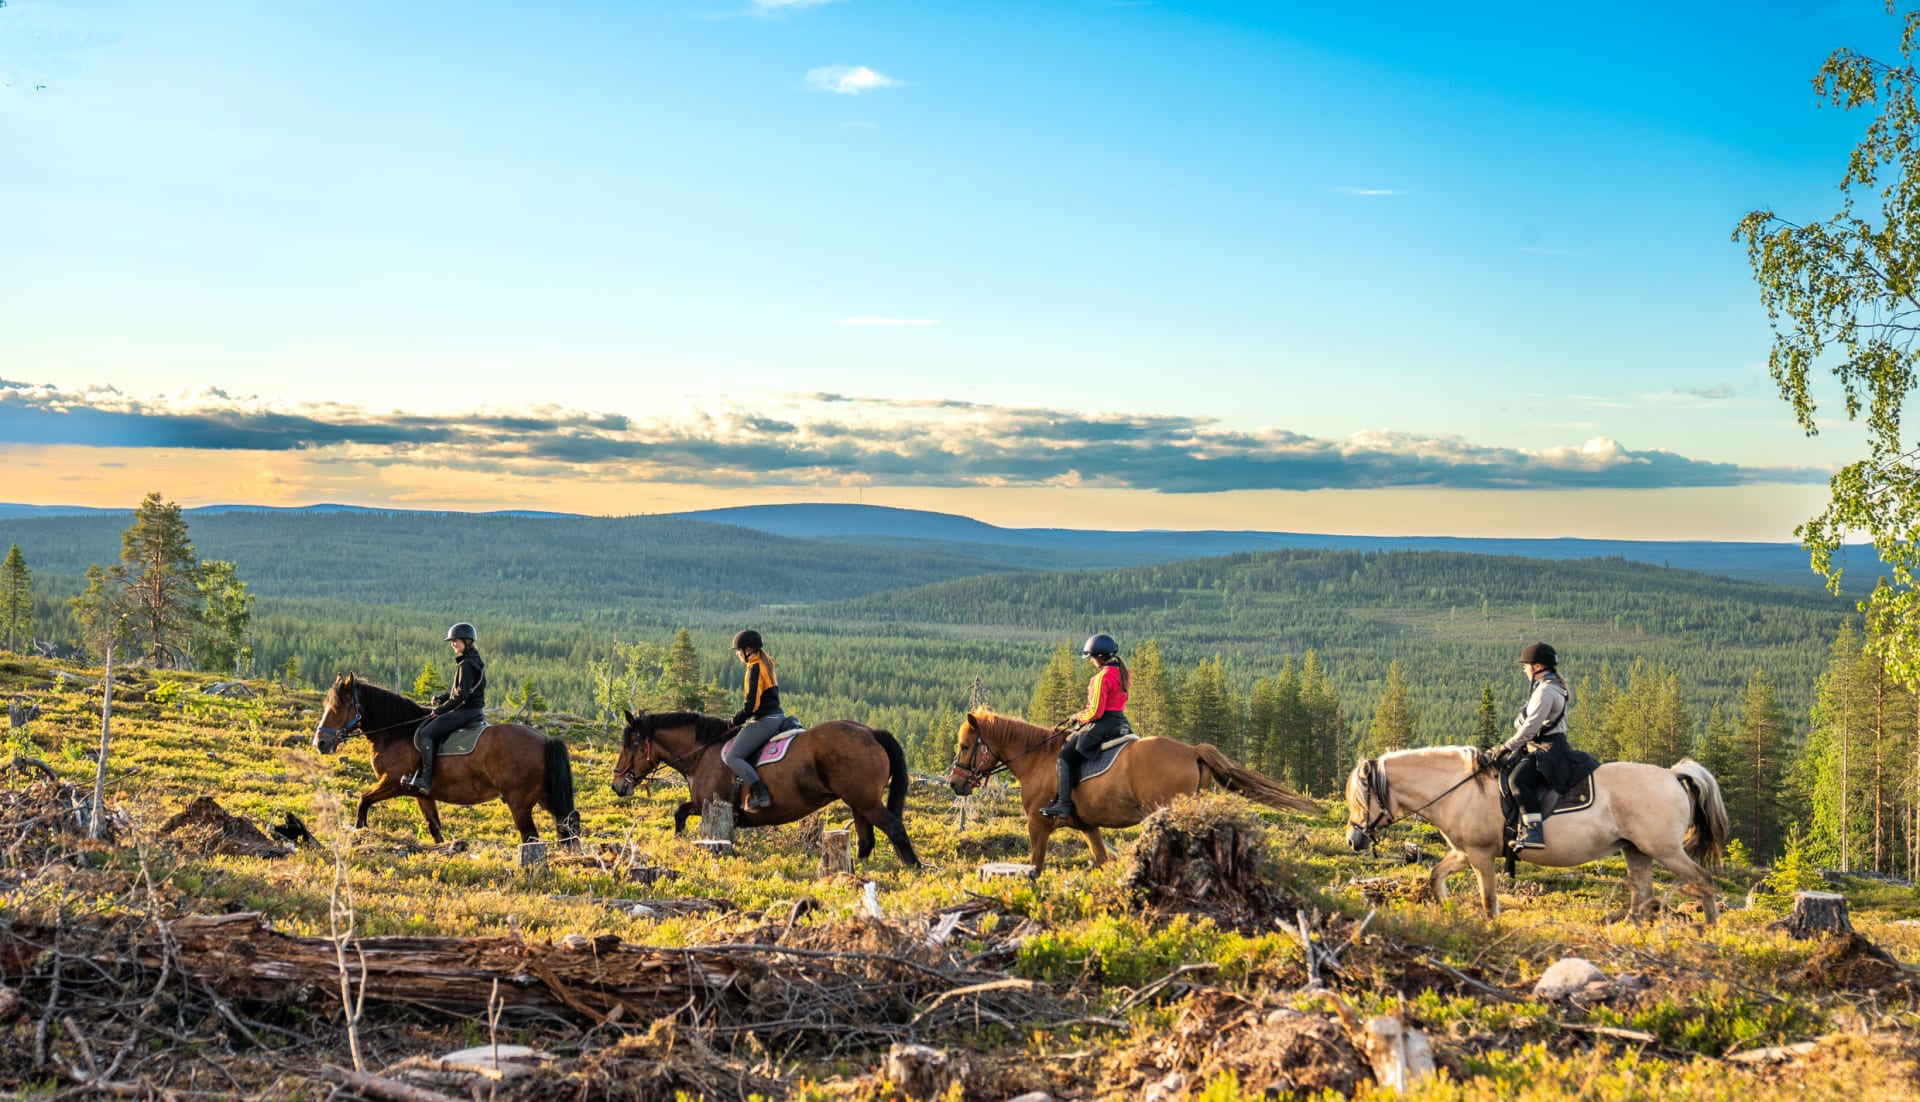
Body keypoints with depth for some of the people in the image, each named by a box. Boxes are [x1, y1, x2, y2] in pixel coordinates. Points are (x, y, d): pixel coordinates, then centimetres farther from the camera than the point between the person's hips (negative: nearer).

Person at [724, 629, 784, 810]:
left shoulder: (755, 668, -13)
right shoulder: (766, 665, 17)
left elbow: (752, 704, -18)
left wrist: (735, 721, -4)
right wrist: (740, 719, 19)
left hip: (763, 720, -11)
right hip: (777, 716, 11)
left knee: (732, 757, -13)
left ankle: (760, 794, -26)